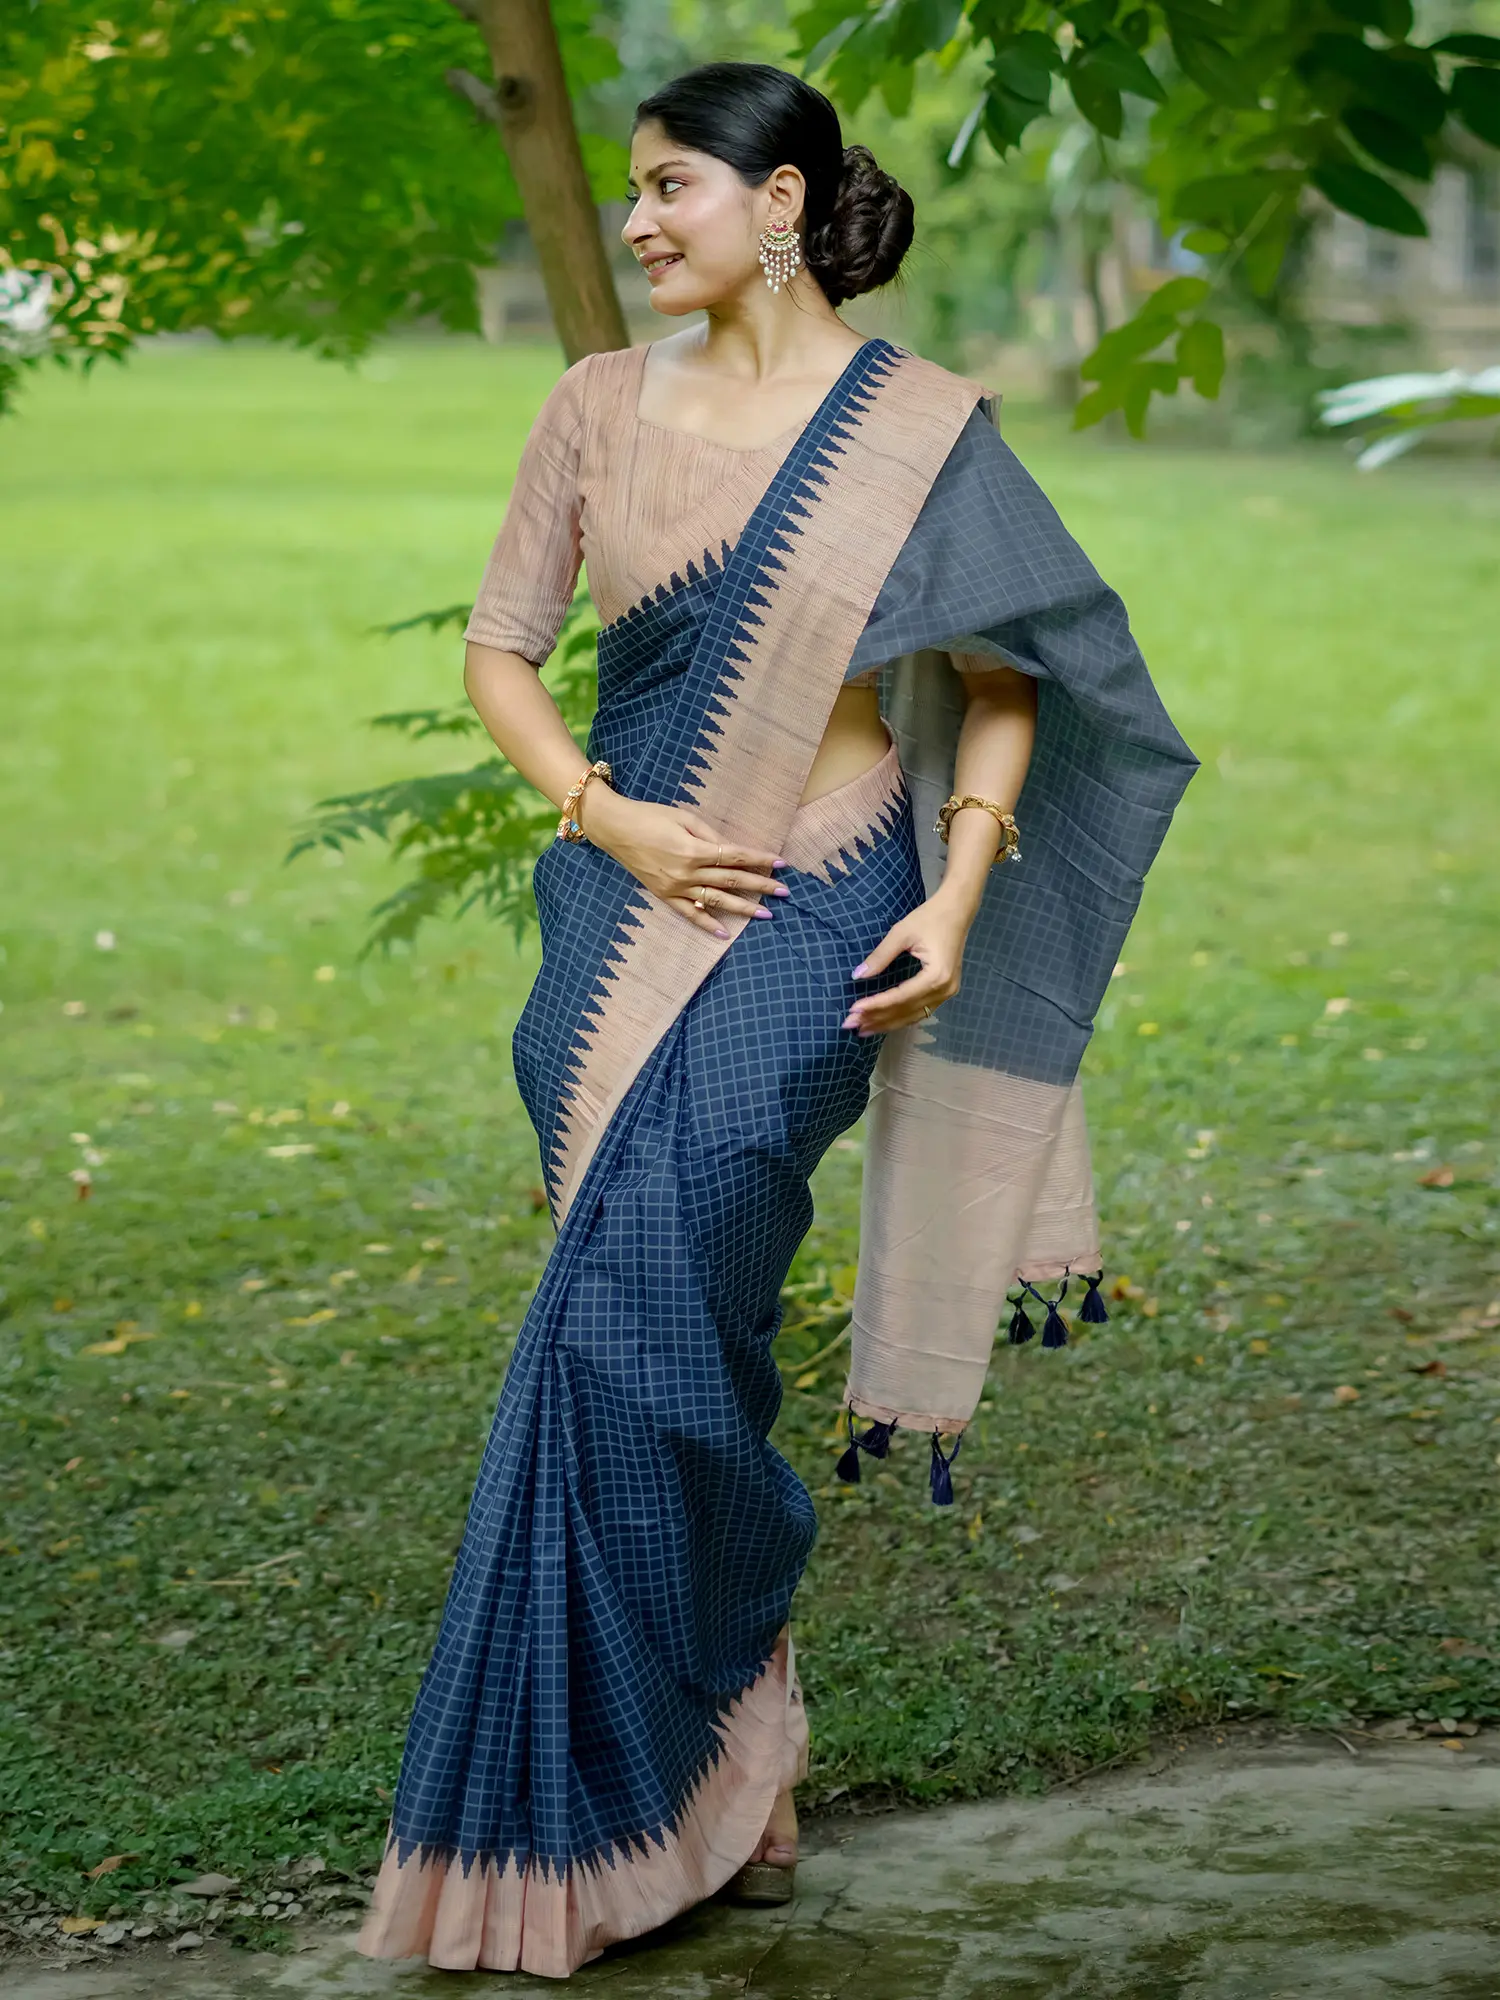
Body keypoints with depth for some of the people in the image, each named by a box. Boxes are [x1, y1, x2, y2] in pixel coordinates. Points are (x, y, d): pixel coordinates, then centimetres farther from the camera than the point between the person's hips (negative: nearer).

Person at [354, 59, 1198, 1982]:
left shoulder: (916, 423, -2)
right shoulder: (600, 406, 7)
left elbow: (1006, 676, 2)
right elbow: (498, 645, 9)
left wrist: (958, 901, -9)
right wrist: (610, 816, -6)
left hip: (814, 917, -4)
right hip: (628, 913, 4)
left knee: (637, 1307, -15)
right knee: (658, 1332, 6)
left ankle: (605, 1793, 1)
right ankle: (734, 1781, 22)